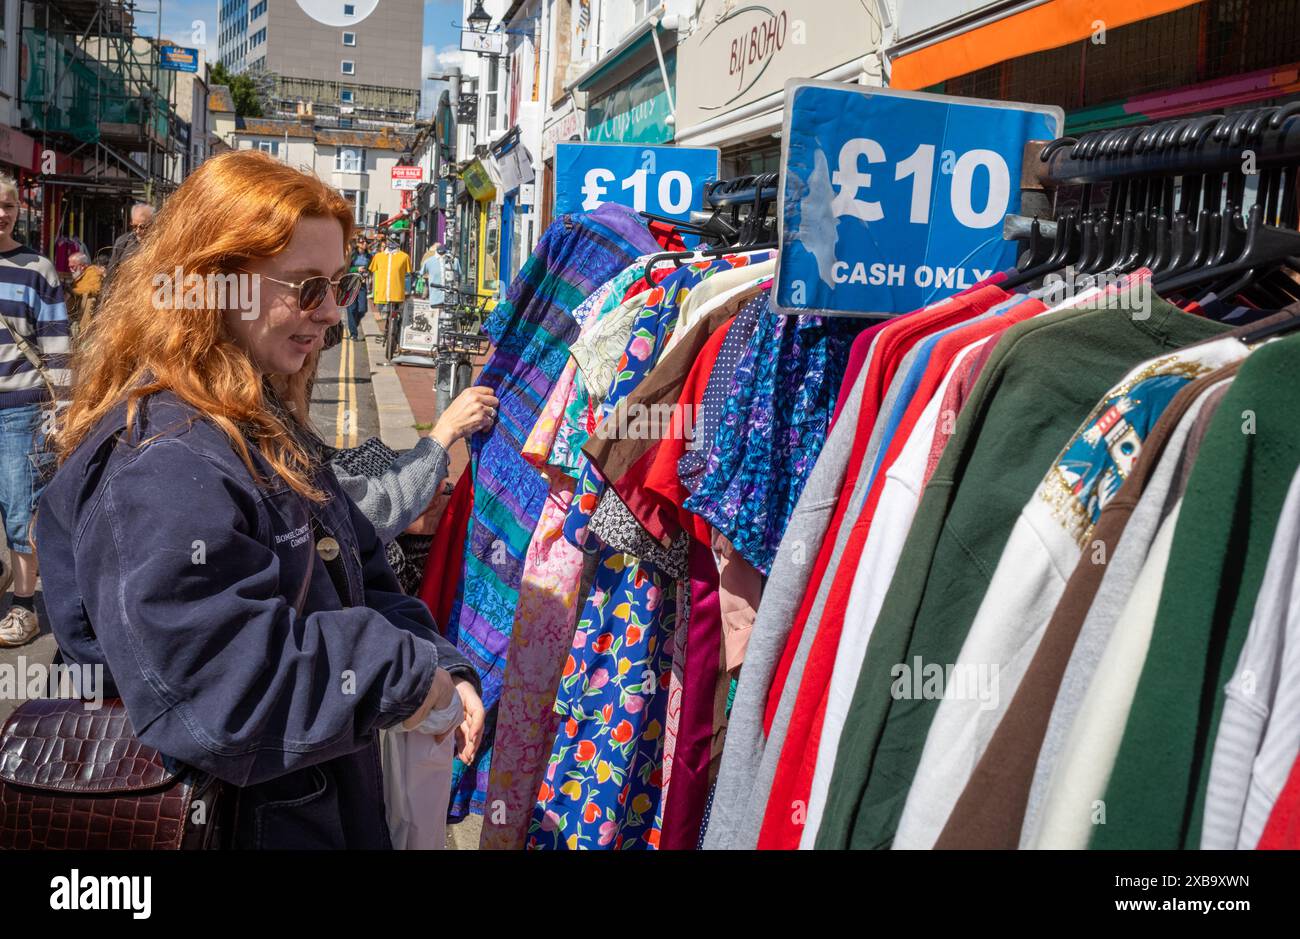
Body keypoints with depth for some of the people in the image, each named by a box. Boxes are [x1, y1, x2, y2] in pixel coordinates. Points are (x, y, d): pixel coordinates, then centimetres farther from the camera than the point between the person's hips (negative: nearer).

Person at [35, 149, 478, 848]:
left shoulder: (269, 423, 7)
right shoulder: (161, 464, -26)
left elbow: (359, 576, 11)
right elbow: (217, 693, -30)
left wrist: (438, 668, -5)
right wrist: (404, 673, -20)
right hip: (245, 822, -9)